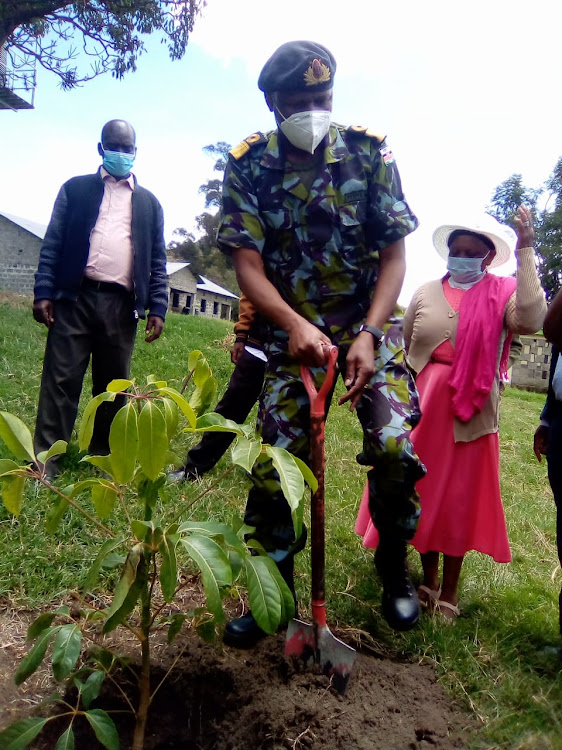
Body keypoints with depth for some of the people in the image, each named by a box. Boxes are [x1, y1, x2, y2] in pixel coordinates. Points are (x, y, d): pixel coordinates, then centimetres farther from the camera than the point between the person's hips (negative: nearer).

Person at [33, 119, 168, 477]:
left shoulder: (148, 202, 17)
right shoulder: (75, 189, 13)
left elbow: (157, 260, 12)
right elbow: (53, 243, 7)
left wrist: (158, 307, 2)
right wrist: (43, 293, -4)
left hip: (121, 305, 1)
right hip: (75, 297, -1)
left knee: (113, 385, 5)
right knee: (61, 380, -3)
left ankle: (103, 458, 16)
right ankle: (46, 460, 2)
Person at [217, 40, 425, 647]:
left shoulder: (369, 153, -5)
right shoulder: (248, 166, -6)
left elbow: (394, 254, -6)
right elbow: (248, 265, -11)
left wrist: (368, 335, -19)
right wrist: (295, 324, -30)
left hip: (369, 322, 0)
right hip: (293, 328, 1)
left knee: (393, 444, -16)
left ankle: (394, 567, 13)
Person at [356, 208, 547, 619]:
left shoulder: (502, 293, -2)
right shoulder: (426, 294, 5)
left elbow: (531, 320, -23)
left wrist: (525, 254, -23)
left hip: (469, 415, -2)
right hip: (421, 406, 3)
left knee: (459, 500, 7)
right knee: (421, 493, 11)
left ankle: (449, 592, 25)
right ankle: (428, 581, 32)